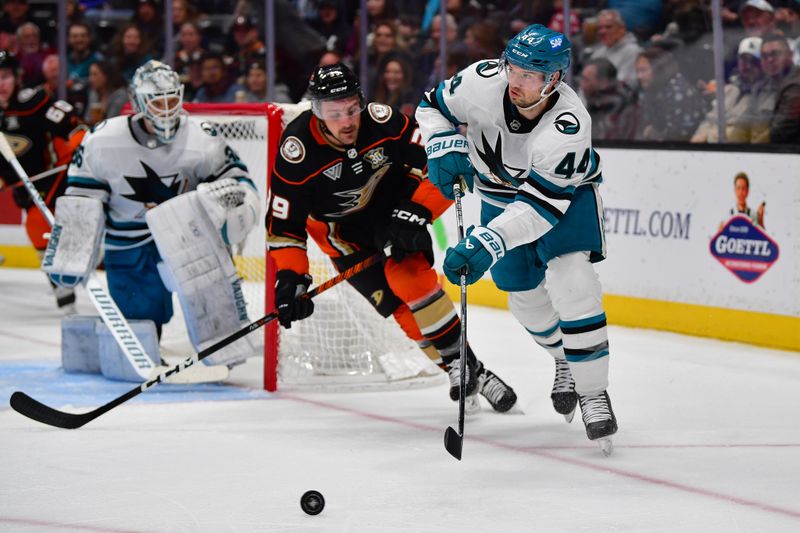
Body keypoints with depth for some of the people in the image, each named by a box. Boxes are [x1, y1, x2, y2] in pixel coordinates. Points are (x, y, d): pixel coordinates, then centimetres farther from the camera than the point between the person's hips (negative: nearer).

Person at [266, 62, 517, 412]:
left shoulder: (383, 122, -27)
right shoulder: (297, 152, -26)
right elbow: (283, 225, -18)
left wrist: (414, 214, -29)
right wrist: (290, 277, -27)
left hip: (395, 202, 0)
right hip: (343, 227, 0)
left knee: (411, 275, -22)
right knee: (392, 301, -13)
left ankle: (468, 364, -12)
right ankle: (457, 369, -4)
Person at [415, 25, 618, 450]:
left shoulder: (569, 124, -39)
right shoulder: (483, 81, -29)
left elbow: (542, 205, -41)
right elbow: (433, 107, -7)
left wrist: (487, 244, -49)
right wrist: (445, 146, -25)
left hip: (567, 192, -4)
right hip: (500, 190, 4)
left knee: (570, 285, -21)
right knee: (524, 295, 10)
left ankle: (594, 394, -10)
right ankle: (567, 362, 40)